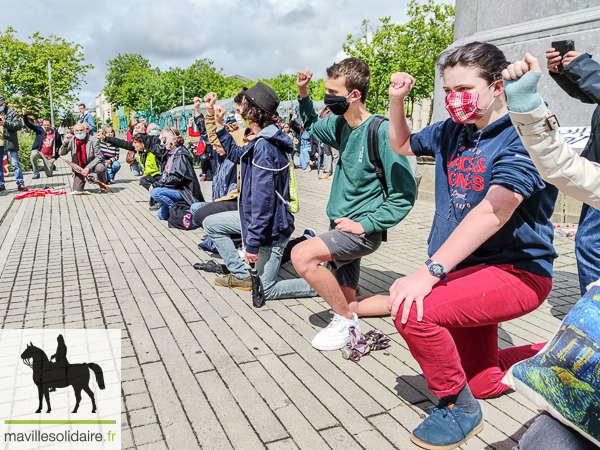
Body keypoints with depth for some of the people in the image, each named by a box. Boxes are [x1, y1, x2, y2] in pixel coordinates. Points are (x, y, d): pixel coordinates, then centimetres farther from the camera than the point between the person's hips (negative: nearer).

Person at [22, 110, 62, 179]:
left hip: (49, 156, 0)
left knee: (49, 174, 2)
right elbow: (27, 124, -10)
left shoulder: (56, 133, -6)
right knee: (33, 156, -37)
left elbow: (60, 146, -1)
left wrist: (55, 157, -6)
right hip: (39, 151, 0)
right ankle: (36, 173, -18)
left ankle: (52, 166, 41)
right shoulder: (39, 129, -2)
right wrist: (24, 114, -27)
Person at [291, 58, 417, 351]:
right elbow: (311, 126, 28)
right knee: (348, 304, 10)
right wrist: (303, 94, 11)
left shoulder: (381, 131, -18)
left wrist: (364, 224, -21)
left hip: (363, 232, -8)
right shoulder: (341, 125, 4)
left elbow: (404, 195, -17)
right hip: (341, 227, 8)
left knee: (302, 255, -28)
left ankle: (346, 320, -8)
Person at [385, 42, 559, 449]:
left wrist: (430, 271, -38)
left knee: (413, 310, -31)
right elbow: (402, 144, 22)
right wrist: (397, 100, 2)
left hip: (515, 271, -8)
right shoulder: (451, 131, 5)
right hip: (463, 268, 8)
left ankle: (458, 408, -5)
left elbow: (492, 213, -31)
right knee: (483, 383, 17)